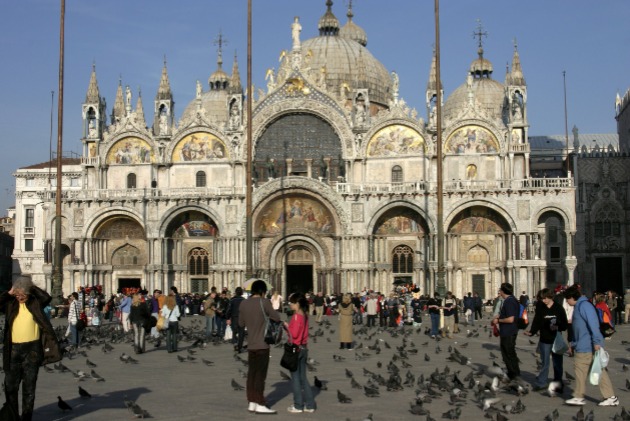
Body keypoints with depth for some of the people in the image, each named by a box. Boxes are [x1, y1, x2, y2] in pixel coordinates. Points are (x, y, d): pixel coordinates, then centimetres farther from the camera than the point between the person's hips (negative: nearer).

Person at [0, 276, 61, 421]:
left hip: (32, 349, -2)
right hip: (13, 349, 2)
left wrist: (32, 287, -10)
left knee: (29, 386, 6)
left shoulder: (35, 302, 0)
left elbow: (47, 297, -17)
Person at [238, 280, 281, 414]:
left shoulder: (243, 304, 6)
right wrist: (269, 314, 12)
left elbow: (241, 324, 14)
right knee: (260, 375, -3)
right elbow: (277, 318, -7)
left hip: (251, 345, 6)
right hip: (262, 344, -6)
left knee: (251, 374, 10)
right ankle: (260, 404, -1)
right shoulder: (264, 302, -11)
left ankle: (252, 402, 13)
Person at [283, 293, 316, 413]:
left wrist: (287, 326, -7)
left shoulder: (296, 316, -17)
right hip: (304, 348, 8)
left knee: (295, 378, 2)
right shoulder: (305, 315, 8)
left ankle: (298, 406, 7)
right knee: (303, 377, 13)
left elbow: (294, 334, -21)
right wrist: (289, 327, 5)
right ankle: (309, 405, 13)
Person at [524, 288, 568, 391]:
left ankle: (558, 384, 17)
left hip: (556, 340, -2)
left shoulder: (558, 308, -4)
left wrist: (558, 327, -21)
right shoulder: (541, 309, 1)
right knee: (545, 363, 9)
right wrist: (531, 332, -16)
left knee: (557, 363, 5)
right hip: (544, 340, 2)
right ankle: (541, 383, 18)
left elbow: (565, 324, -2)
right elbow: (537, 322, -2)